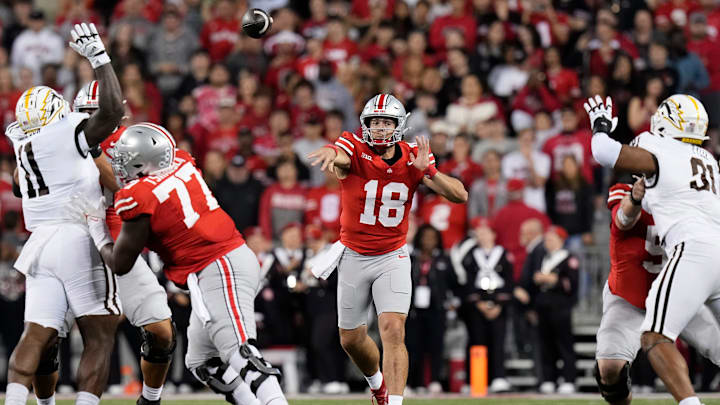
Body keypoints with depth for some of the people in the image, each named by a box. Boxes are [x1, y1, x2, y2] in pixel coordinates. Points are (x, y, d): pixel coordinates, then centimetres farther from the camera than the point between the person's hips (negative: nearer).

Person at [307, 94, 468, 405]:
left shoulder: (413, 158, -8)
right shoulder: (355, 151, -15)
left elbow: (460, 195, -14)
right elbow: (339, 155, -41)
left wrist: (427, 171, -30)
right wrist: (331, 154, -66)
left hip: (392, 259, -1)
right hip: (354, 258, 1)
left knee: (393, 331, -20)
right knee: (351, 339, 14)